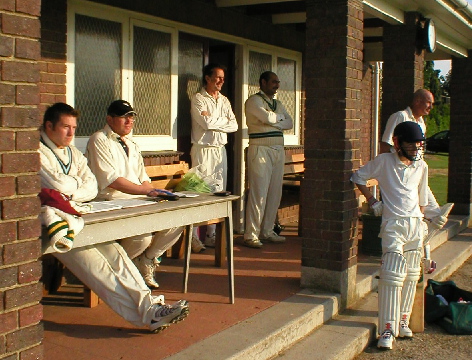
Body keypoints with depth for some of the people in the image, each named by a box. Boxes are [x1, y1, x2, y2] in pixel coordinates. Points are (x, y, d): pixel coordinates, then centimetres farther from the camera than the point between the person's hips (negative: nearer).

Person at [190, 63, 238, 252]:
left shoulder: (224, 100, 16)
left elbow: (234, 125, 6)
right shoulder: (198, 99, -3)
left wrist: (213, 122, -7)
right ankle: (194, 237, -6)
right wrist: (224, 120, -1)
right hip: (203, 149, -6)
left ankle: (211, 235, 13)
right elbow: (206, 123, -17)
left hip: (220, 149, 6)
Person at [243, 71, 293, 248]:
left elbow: (289, 123, 9)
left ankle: (267, 231, 17)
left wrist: (274, 121, -7)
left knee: (275, 192, 8)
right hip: (260, 150, -8)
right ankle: (251, 235, -5)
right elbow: (269, 118, -17)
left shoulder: (277, 103, 21)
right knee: (259, 193, -10)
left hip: (278, 150, 8)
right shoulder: (253, 101, -3)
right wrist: (280, 117, 3)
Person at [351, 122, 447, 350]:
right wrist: (372, 200, 1)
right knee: (393, 276, -13)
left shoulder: (421, 167, 11)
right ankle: (387, 329, -11)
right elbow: (358, 177, 7)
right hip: (393, 224, -5)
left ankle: (402, 321, 20)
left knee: (411, 276, 8)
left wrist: (427, 220, 14)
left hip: (416, 224, 5)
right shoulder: (384, 161, -2)